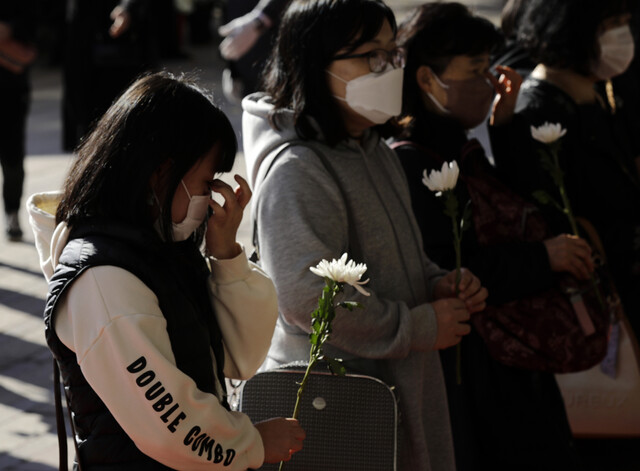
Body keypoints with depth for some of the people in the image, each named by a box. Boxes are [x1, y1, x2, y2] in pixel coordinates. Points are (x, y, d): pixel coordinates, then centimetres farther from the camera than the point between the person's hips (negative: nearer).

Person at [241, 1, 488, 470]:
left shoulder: (375, 151, 12)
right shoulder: (297, 170, -19)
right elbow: (307, 296, -26)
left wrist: (438, 283, 3)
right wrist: (418, 328, -17)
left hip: (401, 387, 9)